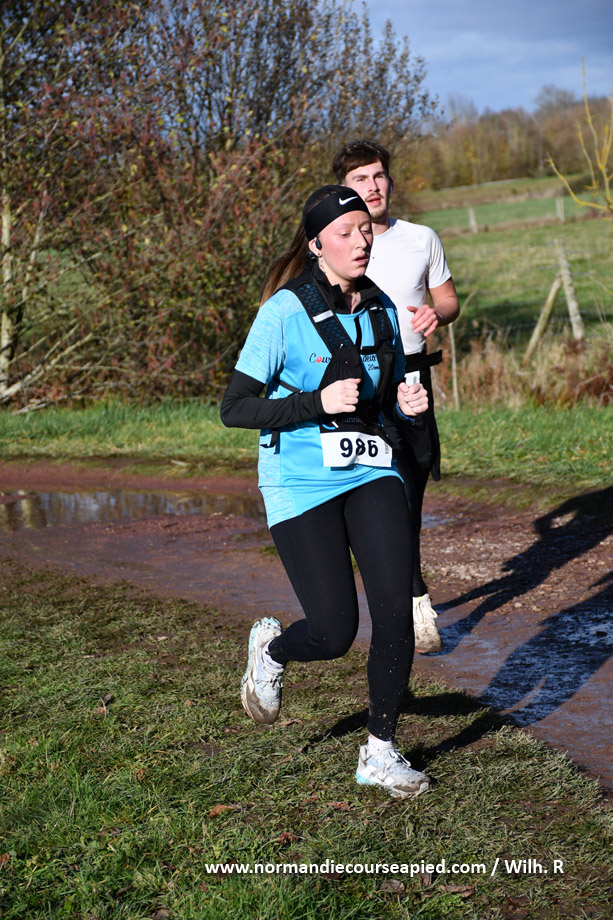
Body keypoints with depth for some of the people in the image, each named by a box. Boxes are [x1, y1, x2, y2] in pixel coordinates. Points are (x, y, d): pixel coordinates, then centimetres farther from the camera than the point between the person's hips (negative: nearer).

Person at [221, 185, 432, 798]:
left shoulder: (381, 309, 8)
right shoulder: (285, 311, -11)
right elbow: (233, 409, -12)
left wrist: (405, 406, -3)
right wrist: (319, 402, -22)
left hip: (371, 473, 5)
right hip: (302, 483, -5)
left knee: (395, 608, -10)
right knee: (334, 633, -5)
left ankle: (379, 753, 8)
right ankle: (271, 649, 32)